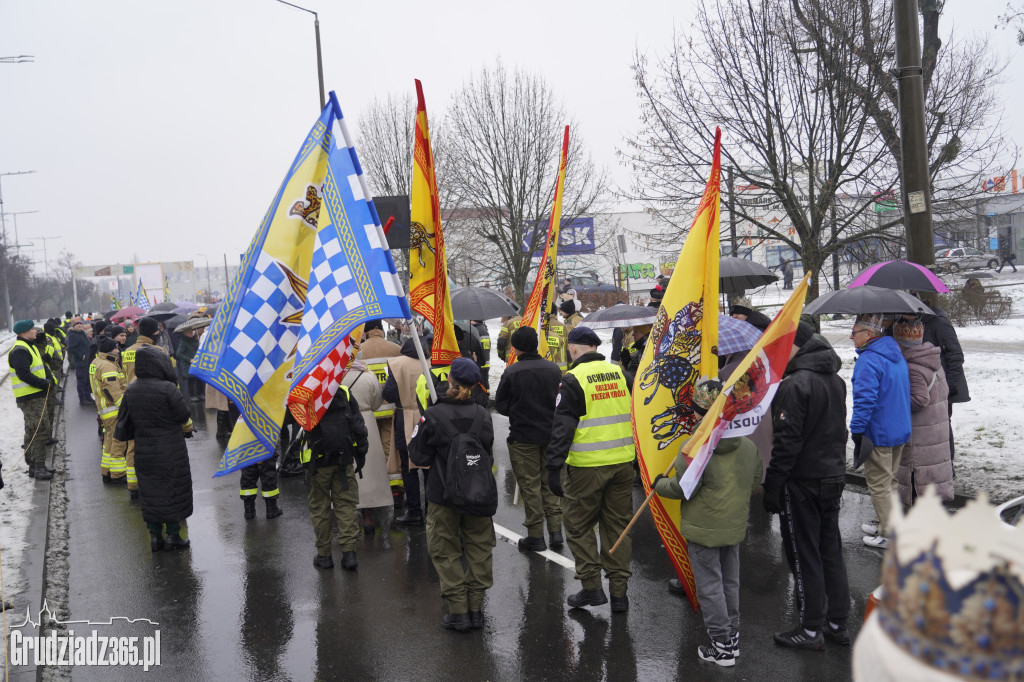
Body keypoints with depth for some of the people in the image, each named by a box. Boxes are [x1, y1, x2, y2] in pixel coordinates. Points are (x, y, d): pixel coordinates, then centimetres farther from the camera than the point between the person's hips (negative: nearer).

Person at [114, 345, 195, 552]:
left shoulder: (131, 390, -2)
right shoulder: (167, 388, -19)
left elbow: (123, 424, 5)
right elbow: (184, 418, -13)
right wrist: (187, 429, 9)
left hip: (144, 452, 5)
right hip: (171, 451, -5)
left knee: (150, 492, 14)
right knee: (174, 490, 8)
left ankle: (155, 535, 20)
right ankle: (173, 535, 14)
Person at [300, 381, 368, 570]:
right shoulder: (344, 392, -1)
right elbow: (358, 427, 2)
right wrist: (361, 453, 9)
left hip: (318, 462, -2)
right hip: (344, 461, 2)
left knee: (320, 507, 9)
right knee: (346, 505, 8)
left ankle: (324, 555, 15)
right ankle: (349, 552, 3)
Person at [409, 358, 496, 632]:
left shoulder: (433, 416, -15)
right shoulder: (482, 414, -5)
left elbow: (420, 457, -8)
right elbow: (488, 453, 5)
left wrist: (413, 441, 11)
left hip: (445, 495, -3)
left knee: (446, 551, 10)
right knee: (478, 549, 14)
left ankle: (457, 610, 8)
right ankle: (475, 609, 18)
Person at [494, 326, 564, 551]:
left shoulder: (511, 373, -15)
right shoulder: (554, 369, -2)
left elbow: (501, 405, -7)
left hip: (523, 437, -4)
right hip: (552, 434, 4)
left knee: (530, 485, 5)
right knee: (550, 482, 16)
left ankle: (535, 536, 10)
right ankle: (556, 530, 15)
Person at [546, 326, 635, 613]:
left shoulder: (573, 379, -9)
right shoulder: (619, 373, 7)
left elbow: (563, 427, -12)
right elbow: (632, 415, 16)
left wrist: (554, 467, -9)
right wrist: (634, 454, 25)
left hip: (587, 465, -5)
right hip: (622, 461, 5)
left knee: (579, 525, 10)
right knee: (617, 525, 13)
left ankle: (591, 586, 10)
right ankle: (618, 592, 17)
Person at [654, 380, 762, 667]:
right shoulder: (748, 446, -1)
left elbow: (682, 488, -18)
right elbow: (755, 483, 9)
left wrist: (660, 483, 1)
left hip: (703, 530, -6)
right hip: (735, 526, 6)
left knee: (710, 586, 5)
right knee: (730, 582, 20)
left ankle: (722, 646, 11)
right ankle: (732, 637, 32)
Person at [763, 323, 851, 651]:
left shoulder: (796, 384, -18)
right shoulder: (835, 379, 10)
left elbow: (787, 441, -21)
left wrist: (772, 485, -15)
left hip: (803, 481, -8)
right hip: (834, 476, 8)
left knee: (804, 555, 2)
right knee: (831, 550, 15)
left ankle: (811, 630, 11)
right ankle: (838, 624, 24)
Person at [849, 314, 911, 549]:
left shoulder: (868, 361, -21)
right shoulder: (896, 355, 10)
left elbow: (865, 400, -26)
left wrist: (857, 431, -19)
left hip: (878, 434, -9)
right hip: (900, 431, 9)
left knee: (878, 485, 1)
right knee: (889, 481, 21)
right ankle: (884, 524, 33)